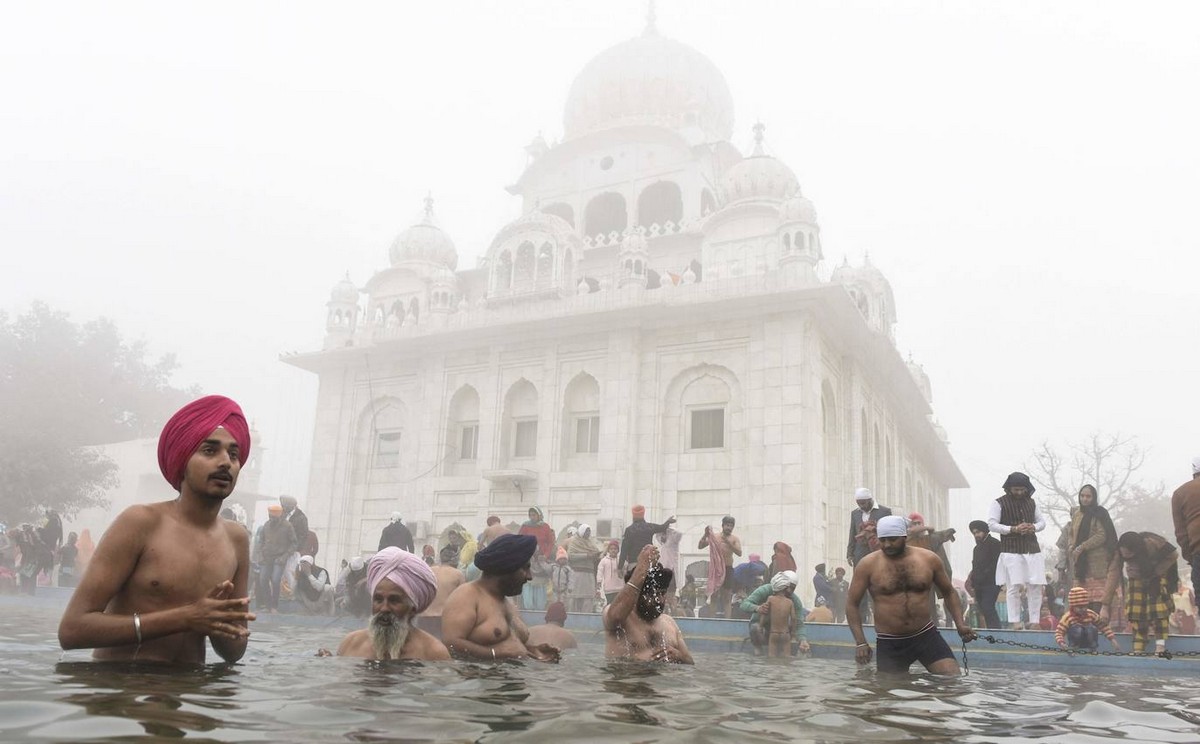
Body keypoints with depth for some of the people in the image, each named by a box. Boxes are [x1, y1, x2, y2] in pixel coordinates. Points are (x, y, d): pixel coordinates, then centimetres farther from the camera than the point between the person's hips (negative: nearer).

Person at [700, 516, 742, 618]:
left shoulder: (735, 539, 5)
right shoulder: (714, 536, 4)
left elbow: (739, 553, -9)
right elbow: (700, 546, 0)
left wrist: (728, 543, -20)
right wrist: (705, 534, -13)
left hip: (728, 569, 1)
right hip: (715, 568, -1)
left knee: (727, 596, 1)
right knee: (713, 595, -4)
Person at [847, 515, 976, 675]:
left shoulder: (929, 559, 0)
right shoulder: (868, 565, -6)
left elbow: (949, 592, 16)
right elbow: (852, 604, -1)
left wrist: (960, 624, 2)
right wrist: (860, 642, -9)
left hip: (927, 636, 1)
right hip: (888, 644, -1)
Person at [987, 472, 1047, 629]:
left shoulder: (1031, 502, 15)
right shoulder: (999, 503, -1)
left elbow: (1042, 522, 19)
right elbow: (992, 524, -8)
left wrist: (1034, 527, -5)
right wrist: (1013, 529, -18)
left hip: (1032, 549, 5)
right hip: (1010, 551, -5)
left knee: (1035, 586, 1)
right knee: (1014, 586, -7)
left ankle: (1034, 621, 9)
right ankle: (1015, 621, -2)